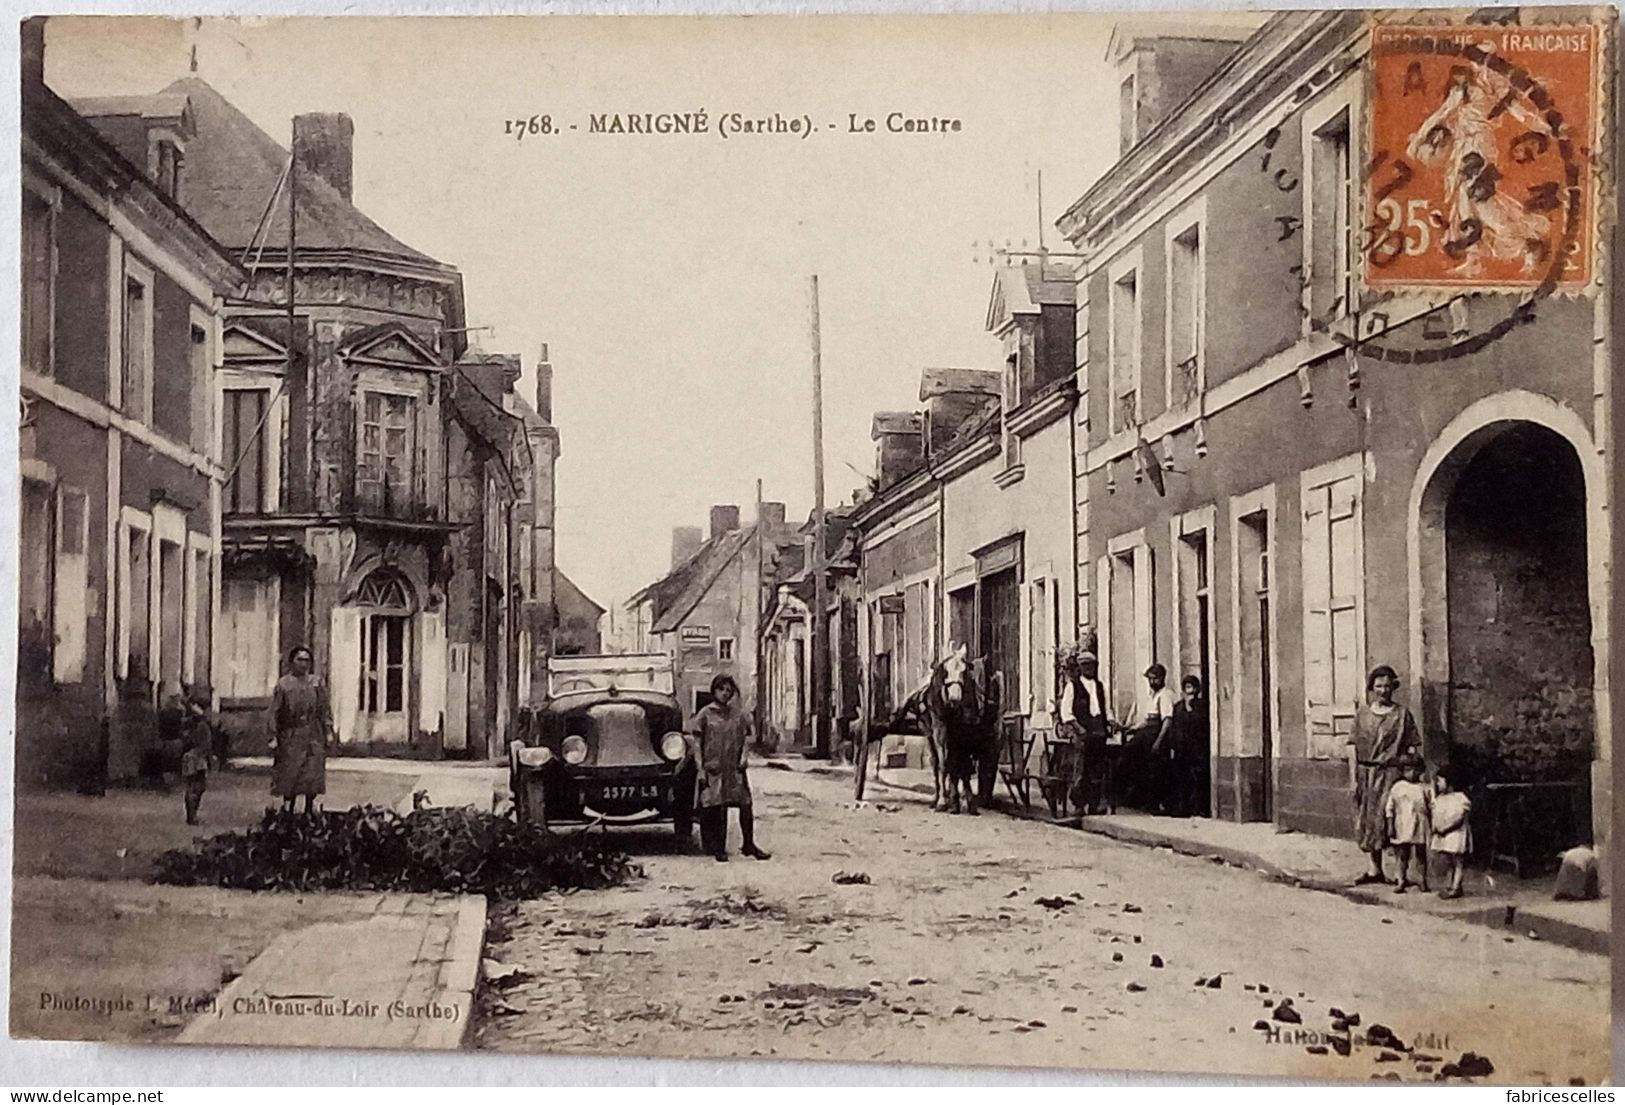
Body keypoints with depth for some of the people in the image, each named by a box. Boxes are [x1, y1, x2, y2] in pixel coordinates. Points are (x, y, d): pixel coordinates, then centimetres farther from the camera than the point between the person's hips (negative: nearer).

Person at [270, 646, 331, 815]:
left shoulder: (316, 683, 8)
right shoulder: (283, 684, 1)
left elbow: (324, 709, 10)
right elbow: (274, 712, 0)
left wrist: (328, 726, 1)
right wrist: (274, 735, -6)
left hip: (313, 736, 2)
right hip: (290, 736, -2)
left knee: (312, 774, 0)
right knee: (289, 775, -1)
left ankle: (310, 808, 10)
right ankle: (288, 808, 7)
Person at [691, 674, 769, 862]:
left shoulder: (738, 714, 7)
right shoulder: (705, 715, 0)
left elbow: (747, 737, 11)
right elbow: (697, 744, 0)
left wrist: (744, 758, -4)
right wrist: (701, 770, -5)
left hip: (735, 769, 2)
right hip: (713, 769, -2)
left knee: (745, 804, -3)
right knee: (717, 808, 0)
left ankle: (749, 845, 8)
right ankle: (719, 848, 9)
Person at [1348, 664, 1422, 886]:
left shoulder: (1401, 714, 2)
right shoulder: (1362, 713, 8)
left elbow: (1412, 748, 1)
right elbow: (1355, 747, 8)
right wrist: (1354, 778, 2)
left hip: (1391, 772, -3)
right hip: (1366, 773, 3)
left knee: (1389, 819, -10)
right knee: (1367, 820, 4)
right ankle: (1375, 870, 13)